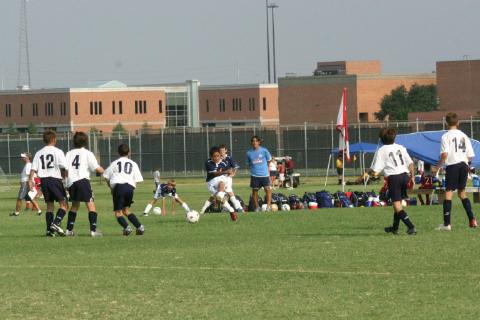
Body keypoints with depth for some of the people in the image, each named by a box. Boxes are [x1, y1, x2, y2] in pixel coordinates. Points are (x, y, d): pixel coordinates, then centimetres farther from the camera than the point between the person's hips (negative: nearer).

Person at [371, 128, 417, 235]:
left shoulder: (381, 151, -2)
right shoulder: (400, 148, 11)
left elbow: (376, 171, -5)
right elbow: (410, 163, 8)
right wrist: (412, 176, 17)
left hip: (393, 178, -6)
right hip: (404, 175, 6)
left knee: (397, 205, -4)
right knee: (398, 202, 21)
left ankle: (411, 226, -20)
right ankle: (395, 227, 34)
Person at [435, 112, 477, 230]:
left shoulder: (446, 136, -4)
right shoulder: (464, 136, 11)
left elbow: (444, 154, -15)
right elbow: (470, 156, 9)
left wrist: (439, 164, 1)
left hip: (452, 164, -5)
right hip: (464, 165, 5)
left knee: (448, 192, -5)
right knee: (461, 192, 19)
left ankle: (447, 223, -12)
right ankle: (472, 220, 14)